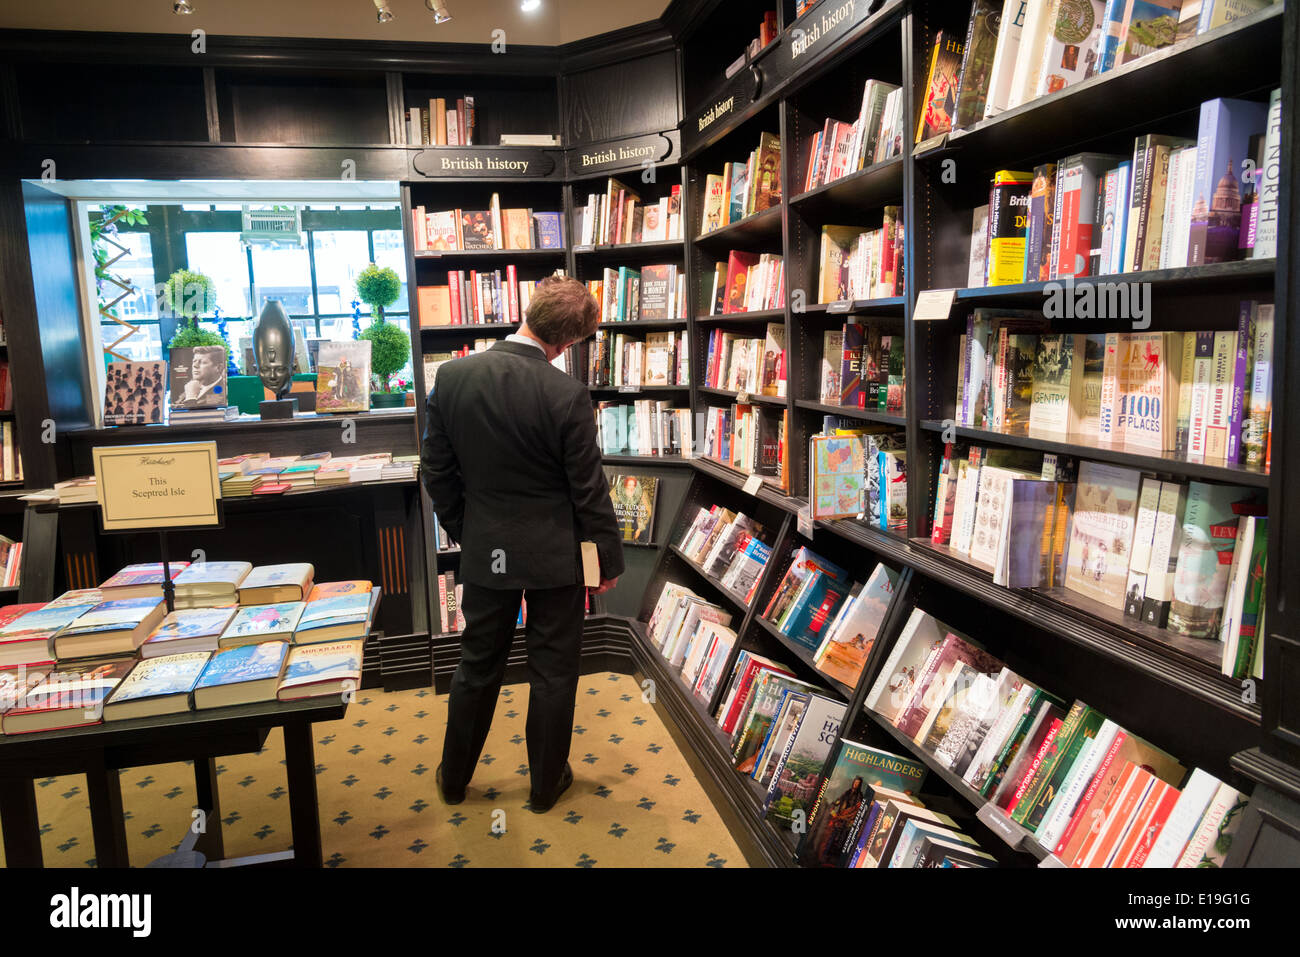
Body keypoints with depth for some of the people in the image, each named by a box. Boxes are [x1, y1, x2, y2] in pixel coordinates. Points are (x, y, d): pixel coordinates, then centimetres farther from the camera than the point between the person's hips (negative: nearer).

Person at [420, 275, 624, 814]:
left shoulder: (453, 376, -9)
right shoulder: (567, 396, -20)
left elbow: (436, 470, 0)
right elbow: (589, 490, -13)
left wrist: (460, 528, 15)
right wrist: (610, 559, 1)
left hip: (485, 552, 4)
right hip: (554, 556, -3)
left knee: (478, 667, 19)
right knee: (553, 672, 14)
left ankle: (454, 778, 36)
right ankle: (545, 784, 30)